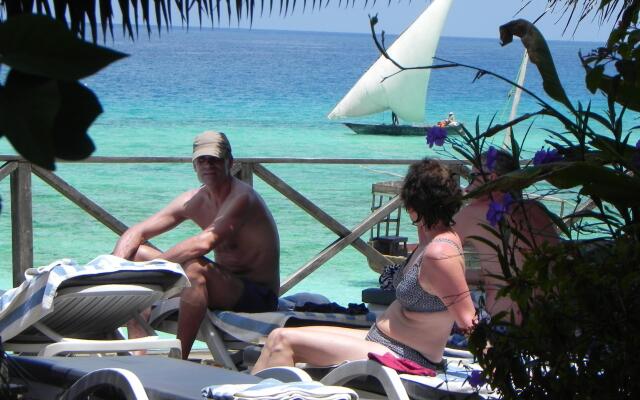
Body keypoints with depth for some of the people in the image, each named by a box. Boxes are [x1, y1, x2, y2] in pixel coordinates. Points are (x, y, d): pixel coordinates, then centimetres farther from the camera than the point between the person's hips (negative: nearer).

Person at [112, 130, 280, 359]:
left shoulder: (241, 198, -19)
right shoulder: (194, 201, 5)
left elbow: (204, 243, -35)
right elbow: (136, 233, 6)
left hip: (258, 295, -9)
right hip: (225, 284, 9)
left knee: (195, 267, -37)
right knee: (135, 255, 5)